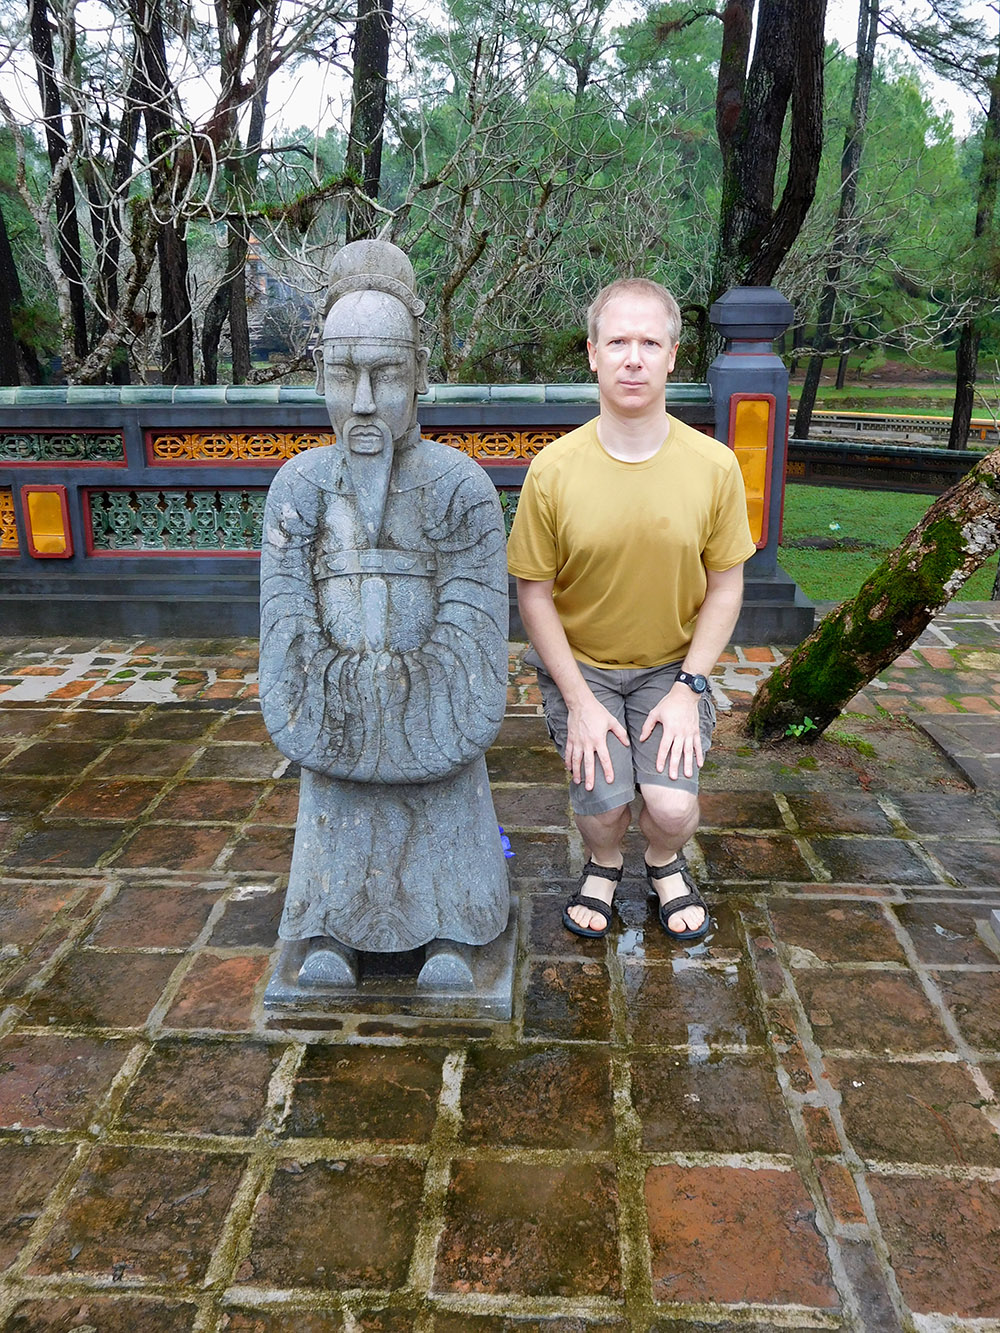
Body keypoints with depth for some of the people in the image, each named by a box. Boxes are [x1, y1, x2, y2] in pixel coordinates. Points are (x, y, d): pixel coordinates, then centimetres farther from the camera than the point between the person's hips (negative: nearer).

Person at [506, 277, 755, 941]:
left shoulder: (714, 465, -12)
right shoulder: (554, 470, -15)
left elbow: (725, 585, -2)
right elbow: (535, 592, -8)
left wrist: (687, 688, -9)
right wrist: (579, 701, -11)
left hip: (673, 664, 1)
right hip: (580, 664, 0)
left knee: (672, 806, -15)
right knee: (602, 806, -14)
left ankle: (665, 862, 24)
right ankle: (604, 865, 25)